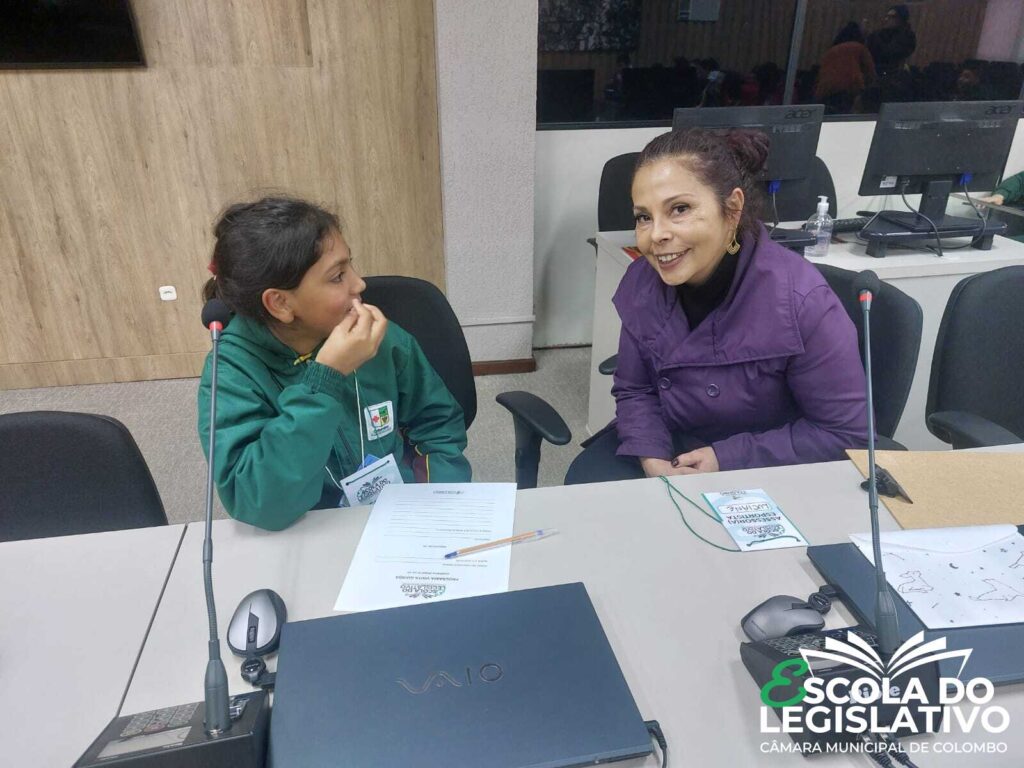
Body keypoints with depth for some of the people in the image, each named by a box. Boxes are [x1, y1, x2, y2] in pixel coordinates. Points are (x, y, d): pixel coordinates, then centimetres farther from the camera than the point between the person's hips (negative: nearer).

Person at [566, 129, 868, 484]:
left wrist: (727, 458, -21)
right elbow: (635, 391, 1)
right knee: (586, 482, -15)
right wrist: (652, 457, -19)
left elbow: (847, 432, -16)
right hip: (673, 444, 4)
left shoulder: (801, 300, -26)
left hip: (768, 471, -3)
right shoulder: (642, 281, -12)